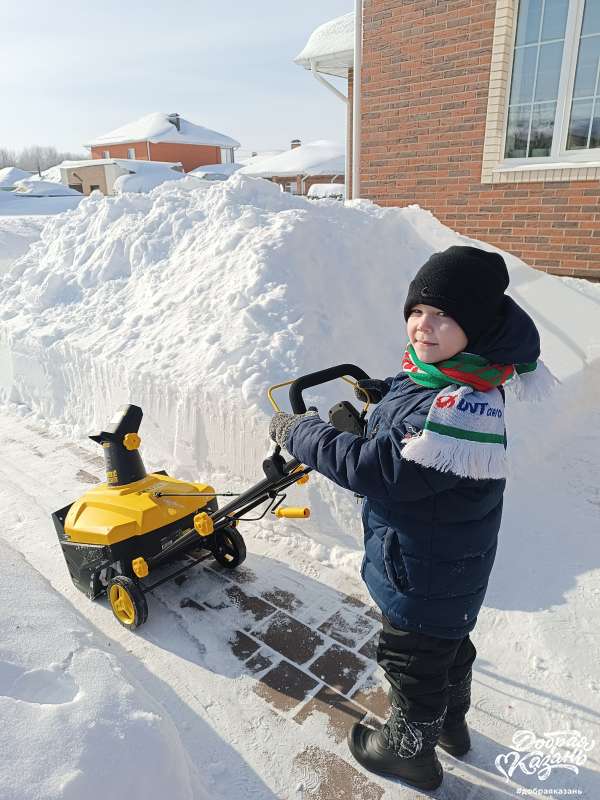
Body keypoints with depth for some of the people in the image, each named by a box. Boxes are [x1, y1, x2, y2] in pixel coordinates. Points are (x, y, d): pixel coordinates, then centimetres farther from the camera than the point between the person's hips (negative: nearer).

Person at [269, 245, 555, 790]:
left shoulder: (466, 407, -36)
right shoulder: (432, 375, -5)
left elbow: (377, 469, -36)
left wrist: (301, 433, -25)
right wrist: (384, 395, 1)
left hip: (426, 574, -9)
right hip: (444, 563, 9)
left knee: (412, 659, 16)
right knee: (447, 643, 30)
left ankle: (410, 751, 45)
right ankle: (451, 724, 58)